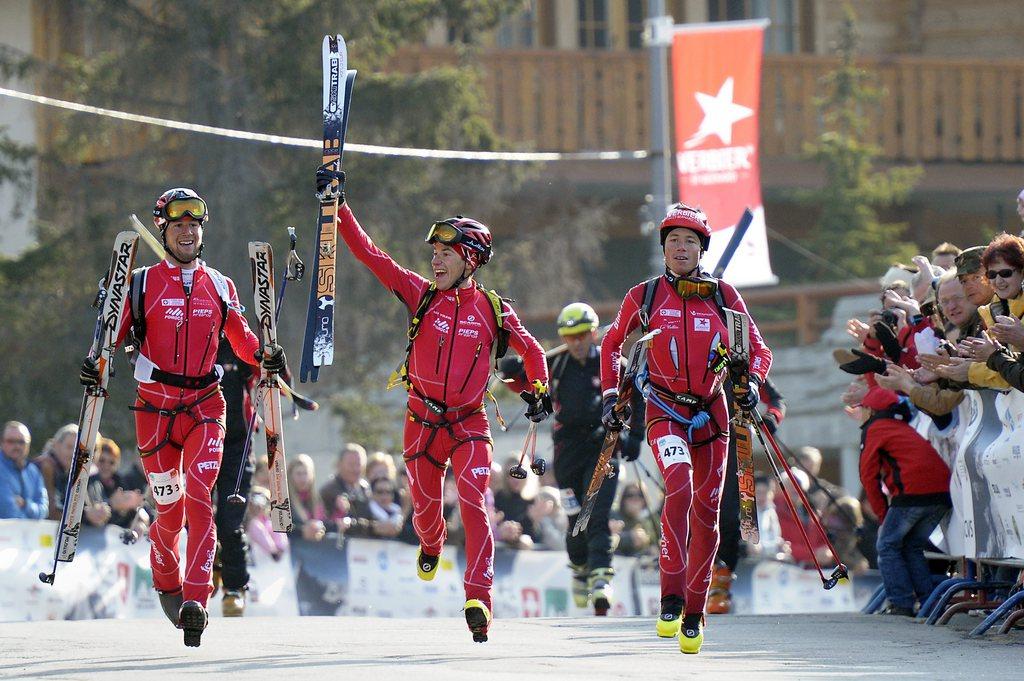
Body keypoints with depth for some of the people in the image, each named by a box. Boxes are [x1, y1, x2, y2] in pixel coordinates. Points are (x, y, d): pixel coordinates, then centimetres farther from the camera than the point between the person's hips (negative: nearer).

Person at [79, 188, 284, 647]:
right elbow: (115, 333, 4)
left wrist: (264, 356, -5)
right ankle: (166, 583, 30)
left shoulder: (219, 287, 11)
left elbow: (241, 338, 16)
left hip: (205, 405, 1)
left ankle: (196, 602, -21)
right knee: (170, 506, 2)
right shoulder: (143, 283, 6)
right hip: (155, 405, -1)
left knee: (199, 497, -16)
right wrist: (97, 364, -16)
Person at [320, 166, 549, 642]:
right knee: (426, 504, 14)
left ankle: (478, 596, -23)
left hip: (469, 424, -2)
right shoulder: (421, 295, 0)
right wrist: (338, 206, -9)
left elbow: (531, 350, 12)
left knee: (473, 505, -17)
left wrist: (539, 390, -3)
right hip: (423, 420, 2)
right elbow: (370, 255, -4)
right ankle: (430, 545, 51)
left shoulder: (492, 309, -1)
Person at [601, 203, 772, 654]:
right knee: (680, 486, -28)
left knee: (706, 513, 4)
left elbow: (758, 349, 7)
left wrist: (750, 381, -13)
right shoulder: (644, 296, 1)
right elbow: (612, 344, 17)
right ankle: (671, 600, -27)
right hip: (665, 411, -2)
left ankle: (694, 615, 16)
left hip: (711, 412, 3)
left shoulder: (723, 296, 3)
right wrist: (611, 395, 9)